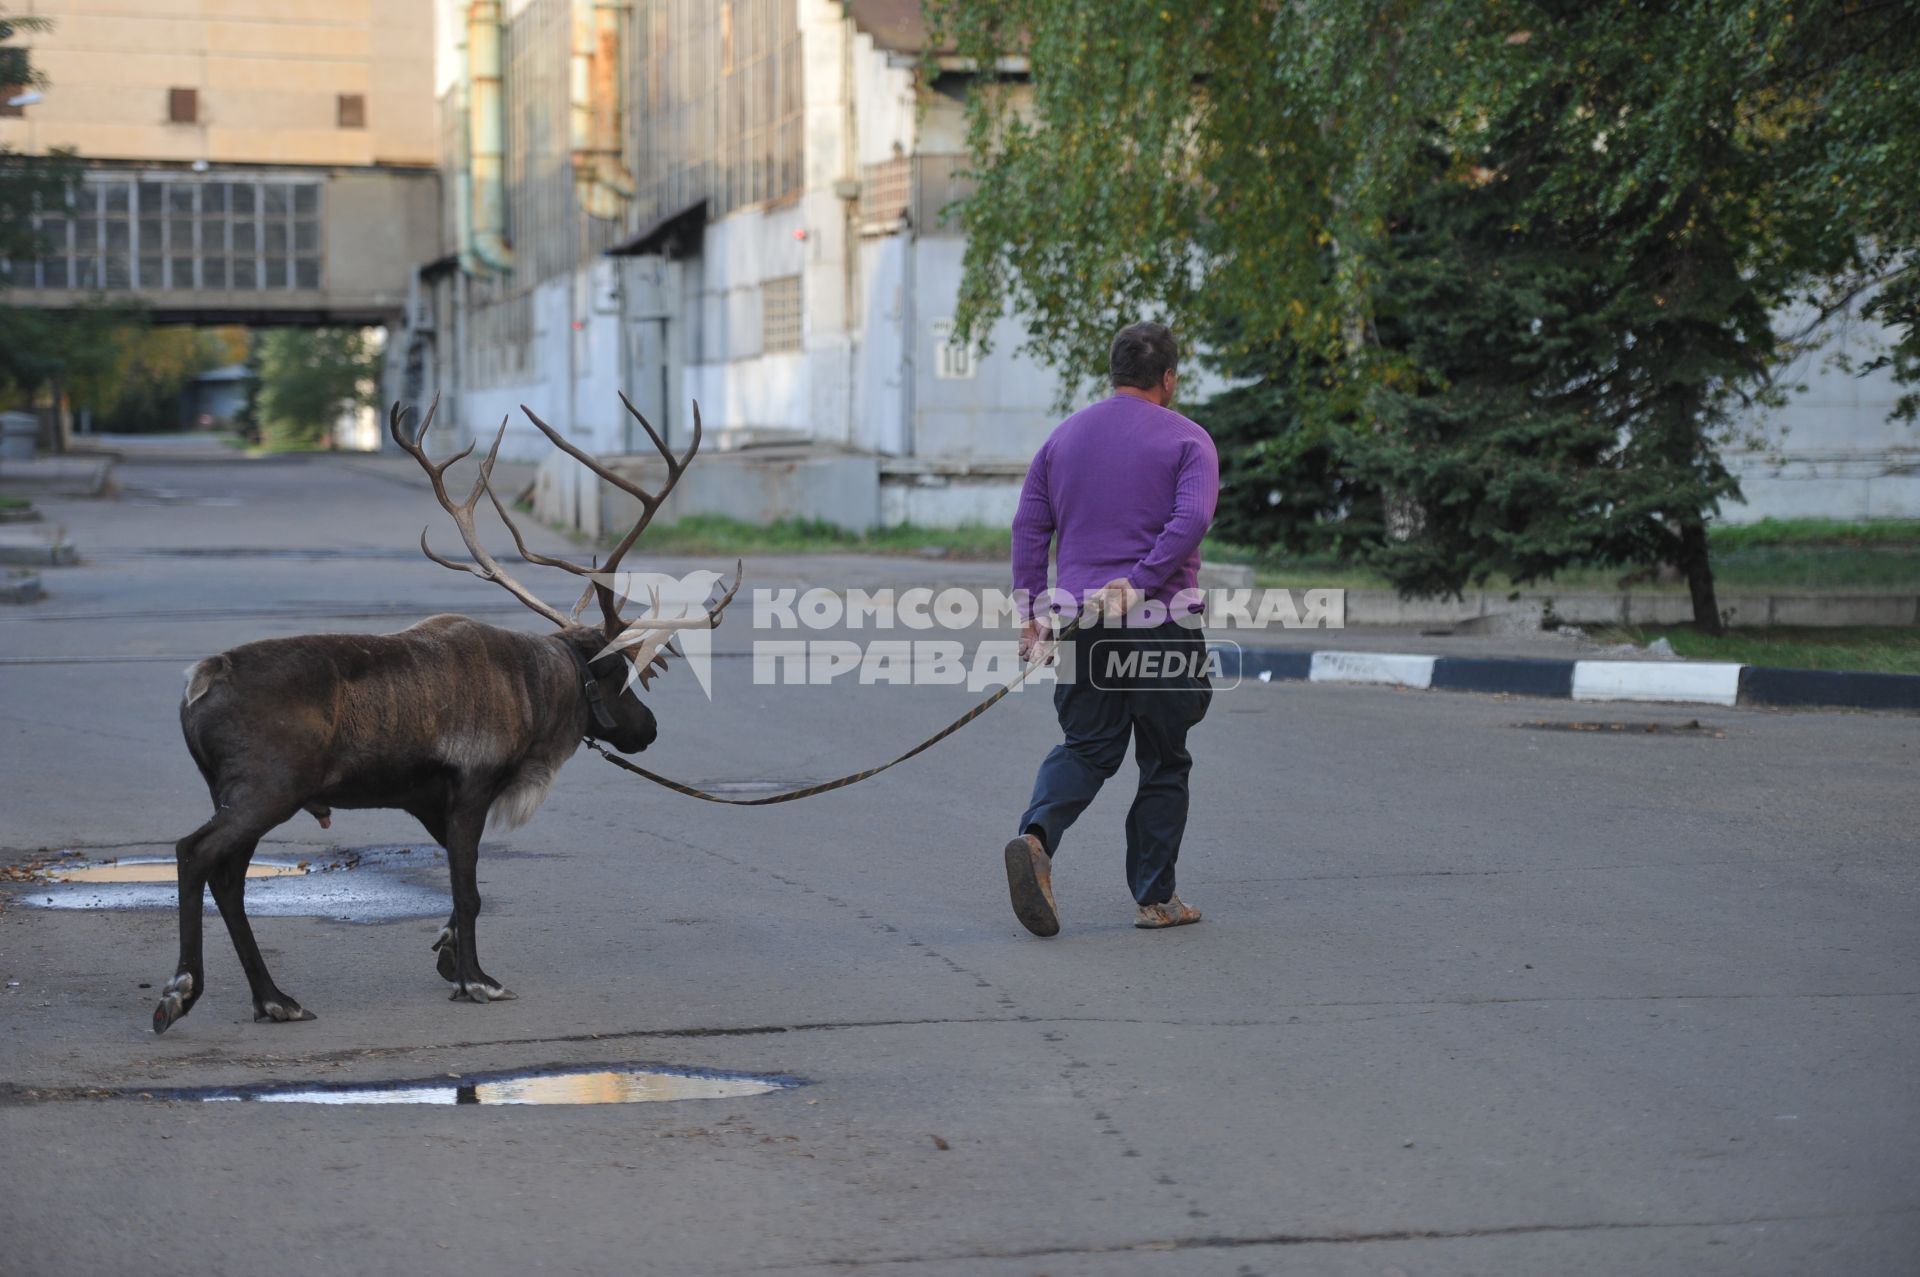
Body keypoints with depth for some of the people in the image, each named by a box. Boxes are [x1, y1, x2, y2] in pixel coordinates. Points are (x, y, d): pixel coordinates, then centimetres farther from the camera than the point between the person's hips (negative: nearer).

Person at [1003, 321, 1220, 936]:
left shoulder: (1063, 437, 11)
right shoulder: (1186, 440, -2)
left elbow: (1029, 527, 8)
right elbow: (1191, 518, -19)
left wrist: (1032, 614, 9)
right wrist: (1139, 584, -20)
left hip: (1083, 623, 4)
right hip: (1161, 620, -3)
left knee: (1085, 746, 10)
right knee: (1164, 761, 8)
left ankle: (1036, 836, -18)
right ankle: (1155, 897, 12)